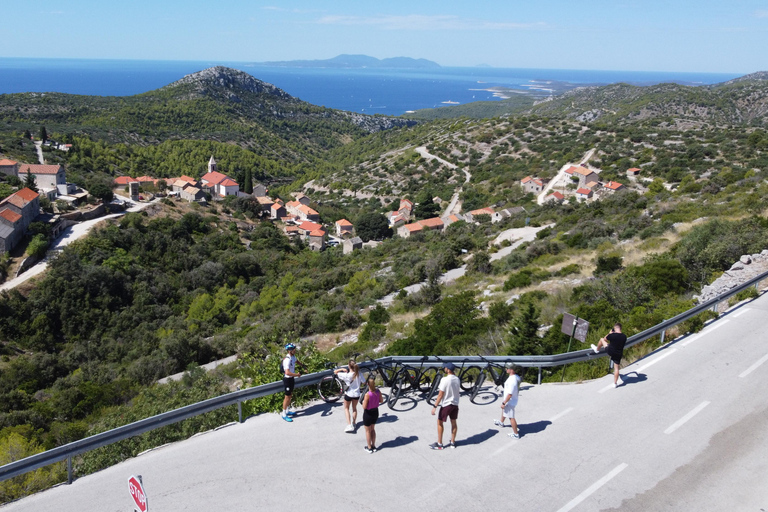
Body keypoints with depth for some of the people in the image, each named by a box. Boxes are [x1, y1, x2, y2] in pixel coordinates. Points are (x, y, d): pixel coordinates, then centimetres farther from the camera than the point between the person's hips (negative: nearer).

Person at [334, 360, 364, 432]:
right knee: (354, 408, 26)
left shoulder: (346, 375, -25)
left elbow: (335, 371, -16)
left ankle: (349, 425, 5)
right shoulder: (358, 374, -16)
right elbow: (364, 382, -1)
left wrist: (342, 369, -6)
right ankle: (354, 423, 31)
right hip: (356, 394, 3)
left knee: (346, 408, 18)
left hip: (349, 394, -3)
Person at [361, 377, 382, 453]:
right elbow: (380, 401, 4)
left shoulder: (367, 395, -29)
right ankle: (373, 446, 35)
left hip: (368, 413, -5)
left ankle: (369, 448, 25)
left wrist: (363, 400, -6)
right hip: (375, 412, 5)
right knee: (372, 429, 24)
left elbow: (364, 407, -23)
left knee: (368, 431, 14)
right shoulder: (378, 392, -13)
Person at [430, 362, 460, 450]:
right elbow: (458, 392, 11)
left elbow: (440, 394, -19)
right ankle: (452, 443, 23)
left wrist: (435, 406, -15)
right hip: (455, 404, 6)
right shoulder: (457, 379, 1)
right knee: (453, 422, 15)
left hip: (446, 404, -6)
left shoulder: (445, 380, -20)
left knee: (440, 422, 7)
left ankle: (439, 444, 11)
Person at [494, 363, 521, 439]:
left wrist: (504, 403, -24)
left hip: (510, 401, -11)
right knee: (504, 410, 33)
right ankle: (501, 422, 58)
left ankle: (516, 434, 12)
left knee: (511, 417, 1)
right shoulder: (516, 377, -2)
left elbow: (510, 394, -32)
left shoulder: (512, 380, -34)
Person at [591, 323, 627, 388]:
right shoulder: (624, 336, -8)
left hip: (610, 351, -3)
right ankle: (615, 383, 16)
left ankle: (597, 349, 47)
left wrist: (610, 333, 11)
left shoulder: (612, 335, -21)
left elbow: (605, 339, -1)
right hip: (619, 354, 3)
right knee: (616, 368, 12)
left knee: (602, 339, 20)